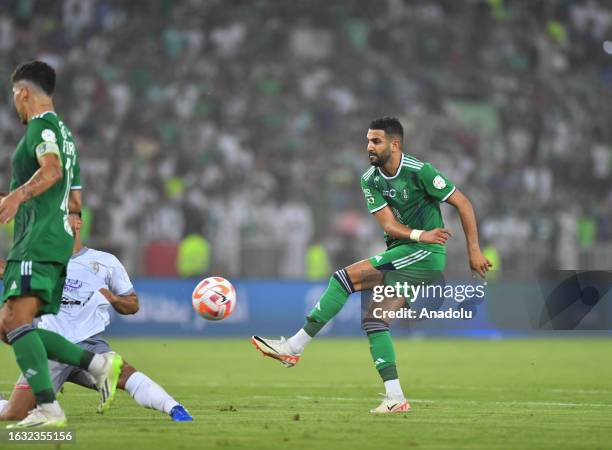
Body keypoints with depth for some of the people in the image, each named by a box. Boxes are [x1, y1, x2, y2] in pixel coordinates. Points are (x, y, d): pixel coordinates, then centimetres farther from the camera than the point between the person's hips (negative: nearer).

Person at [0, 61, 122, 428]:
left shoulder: (42, 125, -4)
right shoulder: (65, 133, 26)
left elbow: (52, 170, -25)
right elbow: (73, 202, 31)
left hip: (37, 243, -10)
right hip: (58, 240, 10)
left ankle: (48, 408, -30)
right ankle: (97, 362, -2)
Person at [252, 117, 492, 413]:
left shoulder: (419, 171, -13)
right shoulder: (370, 180, 6)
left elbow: (463, 204, -7)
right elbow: (389, 225, -4)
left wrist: (473, 250, -10)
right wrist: (420, 234, -24)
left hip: (425, 254, -8)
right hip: (400, 253, 8)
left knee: (345, 278, -18)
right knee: (373, 320, -2)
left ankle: (295, 347, -16)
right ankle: (395, 398, -3)